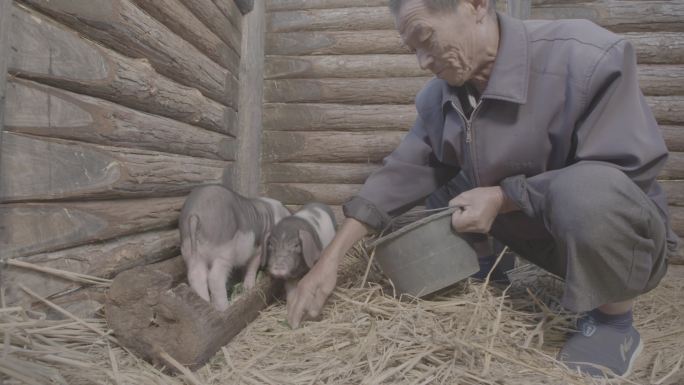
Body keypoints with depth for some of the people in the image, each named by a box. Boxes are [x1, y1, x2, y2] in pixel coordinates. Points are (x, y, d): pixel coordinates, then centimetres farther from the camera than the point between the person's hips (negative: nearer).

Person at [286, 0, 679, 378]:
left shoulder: (587, 57, -26)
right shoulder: (439, 95, -7)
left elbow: (631, 169, -26)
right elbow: (406, 172, -9)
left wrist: (503, 198, -29)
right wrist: (331, 258, -15)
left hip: (620, 233, -5)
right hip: (530, 232, 5)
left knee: (588, 192, -38)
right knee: (429, 189, 2)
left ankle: (614, 322, -10)